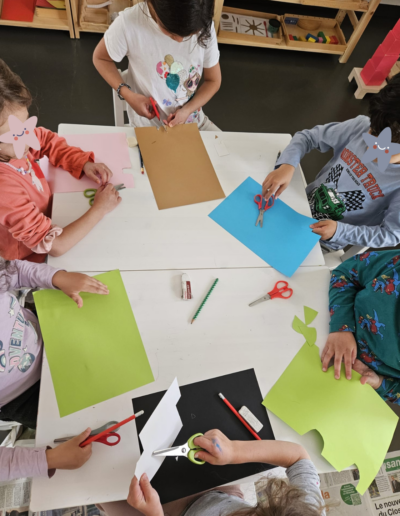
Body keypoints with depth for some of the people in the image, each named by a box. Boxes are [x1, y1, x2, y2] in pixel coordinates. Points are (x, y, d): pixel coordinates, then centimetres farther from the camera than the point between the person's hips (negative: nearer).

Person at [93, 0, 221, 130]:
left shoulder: (205, 26, -13)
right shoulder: (129, 22, -21)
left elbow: (213, 81, -2)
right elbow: (100, 58, -4)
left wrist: (187, 110, -18)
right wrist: (128, 95, -19)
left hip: (194, 121, 3)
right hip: (149, 125, -3)